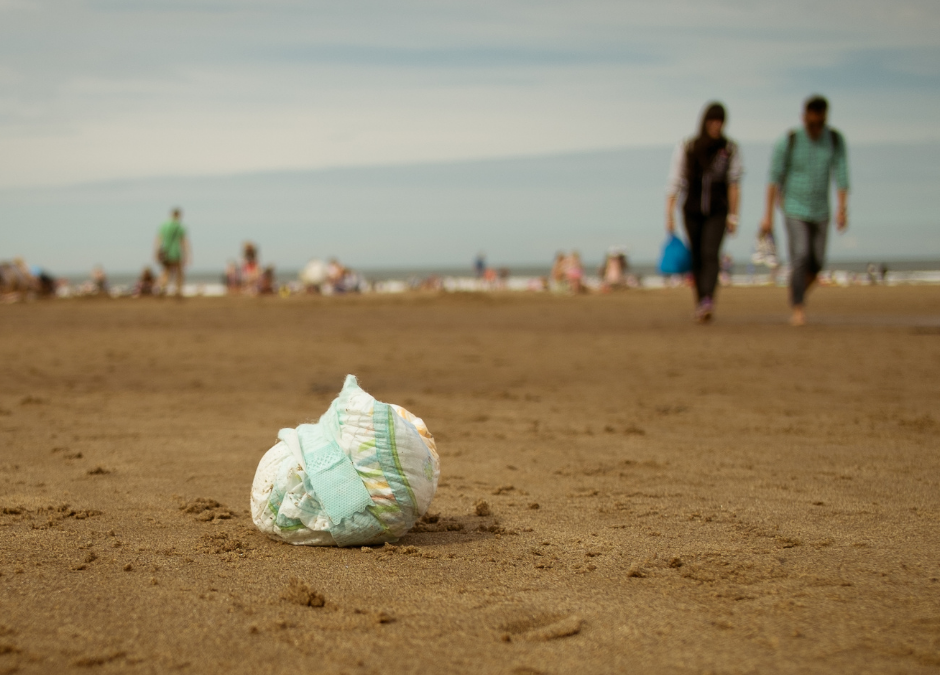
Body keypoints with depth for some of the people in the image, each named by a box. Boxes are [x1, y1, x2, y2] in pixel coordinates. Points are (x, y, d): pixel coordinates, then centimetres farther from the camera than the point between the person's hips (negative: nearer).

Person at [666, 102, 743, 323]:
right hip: (692, 211, 2)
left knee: (710, 254, -19)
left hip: (717, 212, -1)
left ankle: (708, 301, -33)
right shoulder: (687, 148, -1)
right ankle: (701, 305, 19)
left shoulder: (730, 149, 0)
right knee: (697, 259, 7)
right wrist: (669, 215, -9)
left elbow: (734, 183, -1)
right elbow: (675, 182, -3)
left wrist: (733, 216, -6)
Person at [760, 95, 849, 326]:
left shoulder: (835, 140, -3)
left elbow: (841, 175, -6)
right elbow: (774, 177, -10)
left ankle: (798, 296, 30)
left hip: (820, 211, 4)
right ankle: (798, 309, -13)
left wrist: (842, 208, -18)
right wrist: (768, 214, -13)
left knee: (816, 264, 4)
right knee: (800, 257, -18)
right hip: (794, 209, -4)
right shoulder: (788, 141, -12)